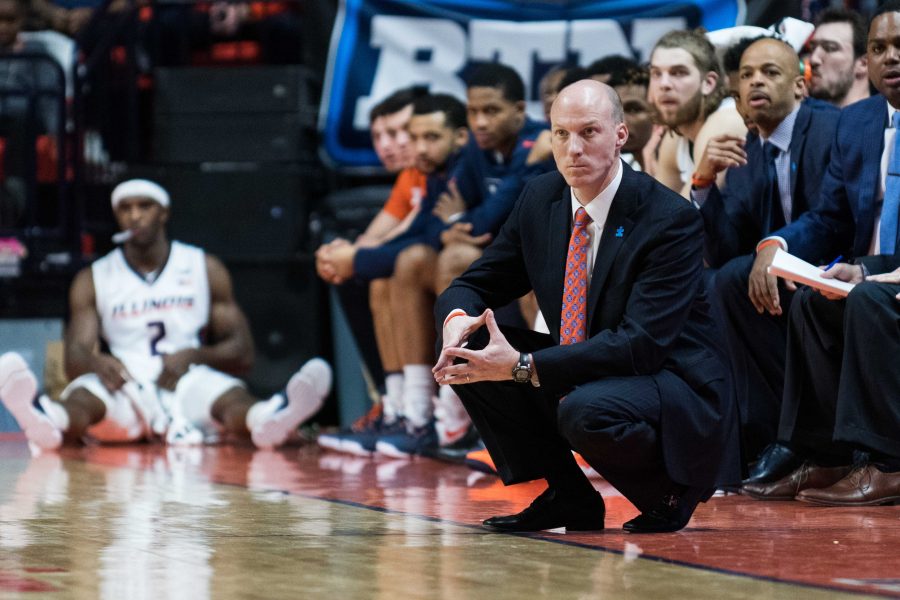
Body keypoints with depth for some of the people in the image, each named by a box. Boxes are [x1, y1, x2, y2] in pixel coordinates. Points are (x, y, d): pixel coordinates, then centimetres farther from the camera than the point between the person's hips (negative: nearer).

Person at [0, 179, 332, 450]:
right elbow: (74, 356, 1)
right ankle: (51, 420, -72)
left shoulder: (205, 269, 12)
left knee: (232, 399, -36)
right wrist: (96, 362, -25)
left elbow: (242, 351, 8)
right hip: (122, 386, 0)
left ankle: (267, 419, -70)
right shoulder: (93, 280, 12)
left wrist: (193, 356, -14)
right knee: (83, 397, -37)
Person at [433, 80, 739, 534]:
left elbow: (642, 344, -27)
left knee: (586, 410, -38)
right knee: (467, 351, -10)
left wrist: (523, 367, -33)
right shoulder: (540, 200, 1)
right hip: (573, 383, 7)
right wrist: (457, 318, -19)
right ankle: (566, 497, 3)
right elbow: (474, 285, 8)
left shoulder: (671, 219, -19)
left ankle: (668, 492, -5)